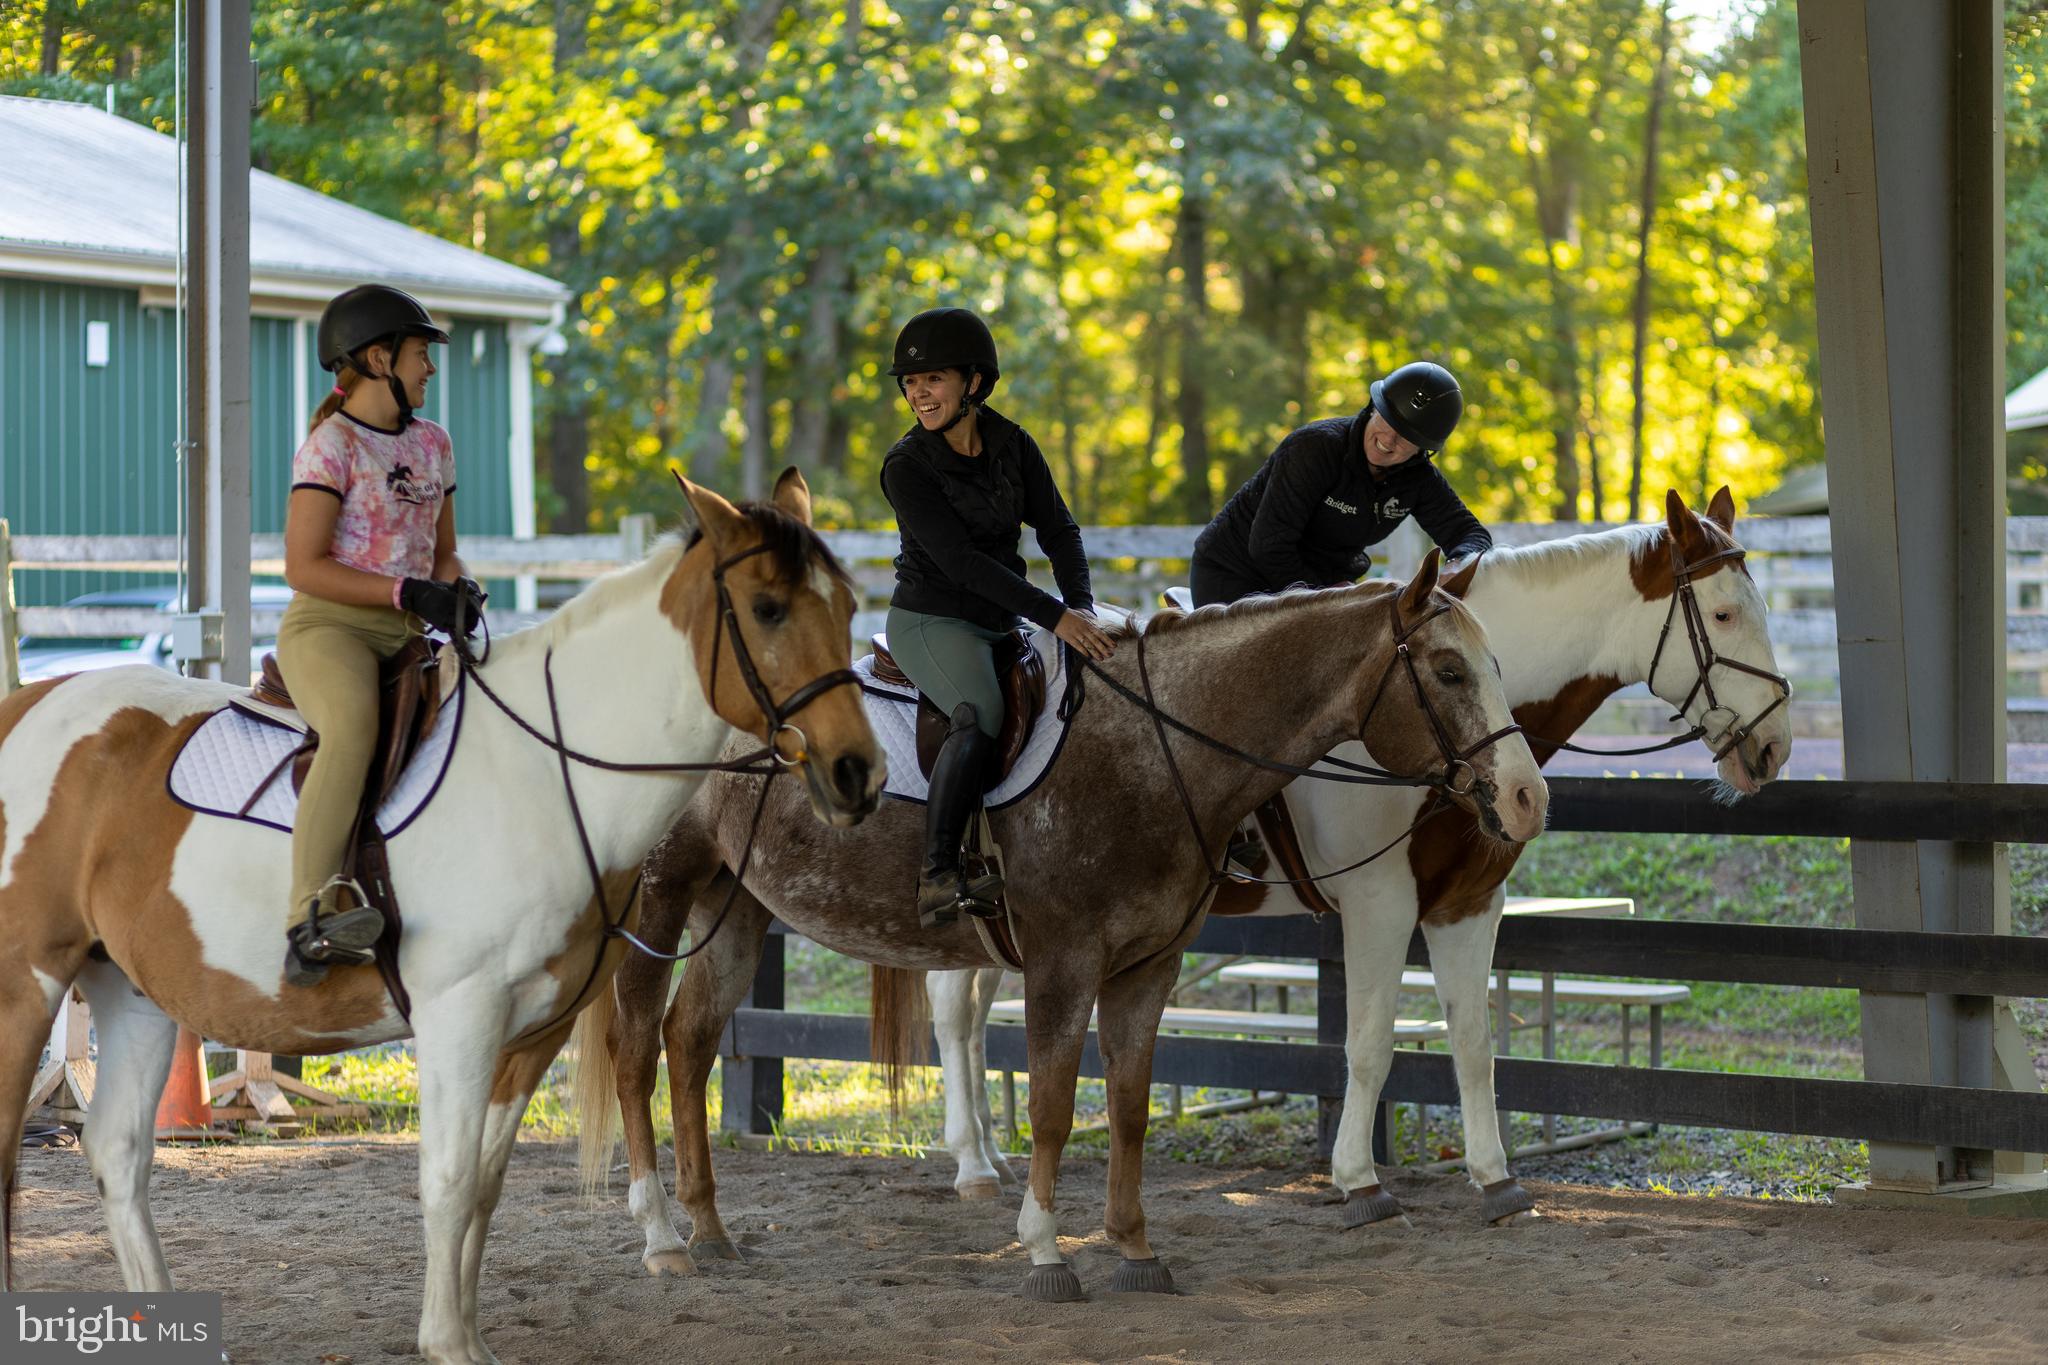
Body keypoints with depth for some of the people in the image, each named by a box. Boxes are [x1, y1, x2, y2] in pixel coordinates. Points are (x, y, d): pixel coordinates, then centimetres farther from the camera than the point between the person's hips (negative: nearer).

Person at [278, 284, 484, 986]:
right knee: (353, 723, -37)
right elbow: (303, 566, -12)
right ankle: (312, 915, -47)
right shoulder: (331, 445, -5)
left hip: (404, 638, 8)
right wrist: (407, 592, -20)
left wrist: (457, 588, -1)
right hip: (326, 627, -8)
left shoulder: (433, 443, 17)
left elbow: (443, 551, 23)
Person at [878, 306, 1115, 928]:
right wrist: (1053, 616, -26)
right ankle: (937, 878, -41)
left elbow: (1057, 529, 4)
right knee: (982, 716, -33)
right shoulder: (907, 466, -12)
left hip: (998, 624, 7)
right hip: (930, 621, -7)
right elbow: (960, 561, -20)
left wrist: (1082, 608, -15)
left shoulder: (1013, 445, 4)